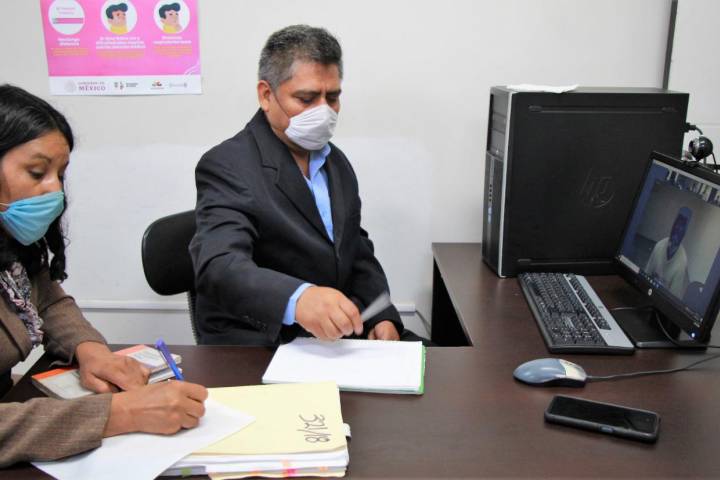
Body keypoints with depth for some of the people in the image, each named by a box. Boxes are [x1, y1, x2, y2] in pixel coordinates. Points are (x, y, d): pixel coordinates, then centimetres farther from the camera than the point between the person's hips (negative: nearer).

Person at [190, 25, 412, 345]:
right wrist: (298, 298, -48)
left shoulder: (336, 162, 9)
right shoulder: (226, 167, -14)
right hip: (256, 351, -7)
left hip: (337, 332, 7)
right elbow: (219, 266, -29)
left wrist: (382, 317, -3)